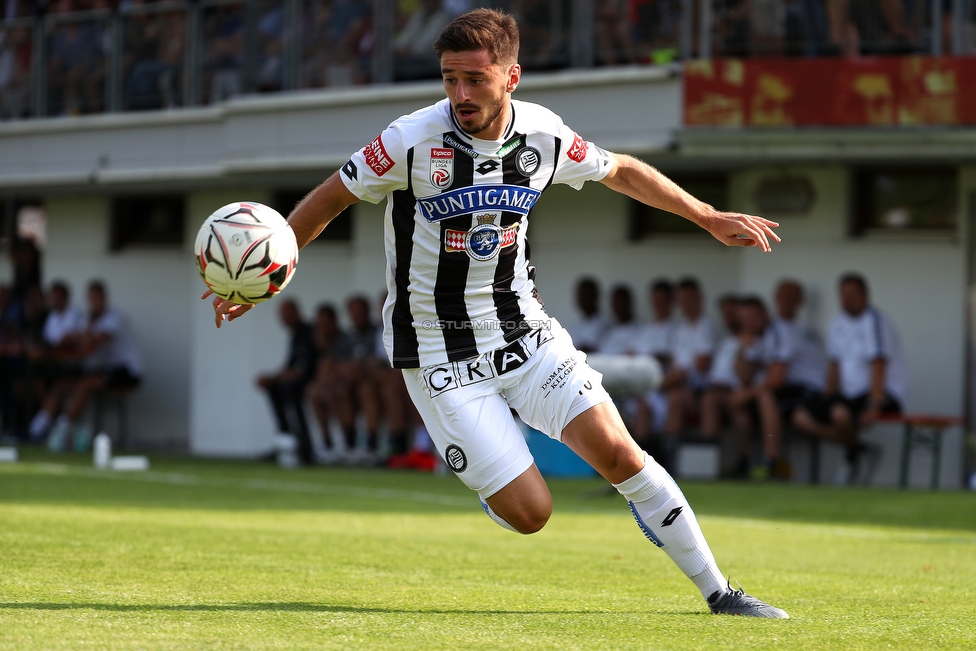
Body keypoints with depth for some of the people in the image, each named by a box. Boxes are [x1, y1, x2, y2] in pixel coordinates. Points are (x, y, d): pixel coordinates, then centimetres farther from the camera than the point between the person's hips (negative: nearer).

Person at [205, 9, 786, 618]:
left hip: (526, 332, 3)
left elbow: (620, 171, 14)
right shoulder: (414, 139, -18)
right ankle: (493, 478, 28)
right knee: (529, 514, -10)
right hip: (440, 356, -3)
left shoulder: (543, 134, -6)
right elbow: (332, 196, -5)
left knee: (617, 453, -13)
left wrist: (709, 218, 16)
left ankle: (717, 591, 2)